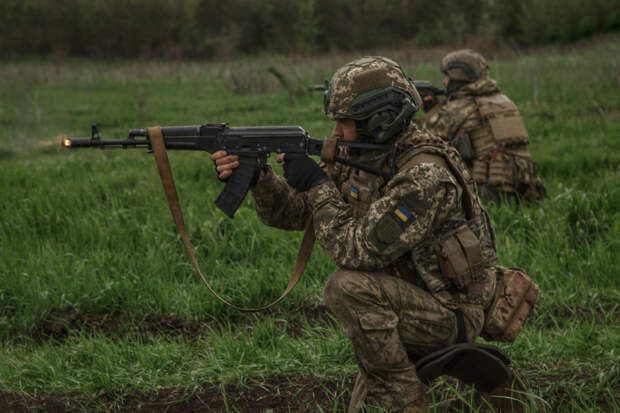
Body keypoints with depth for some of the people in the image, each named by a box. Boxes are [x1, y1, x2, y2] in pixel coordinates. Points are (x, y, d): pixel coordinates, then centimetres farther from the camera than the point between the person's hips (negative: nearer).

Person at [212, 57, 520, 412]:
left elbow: (357, 251, -31)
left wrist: (318, 186, -22)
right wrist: (258, 176, -16)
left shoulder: (426, 175, -28)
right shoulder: (357, 157, 0)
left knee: (350, 287, -28)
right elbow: (292, 210, 2)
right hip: (412, 308, 9)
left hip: (452, 316, -9)